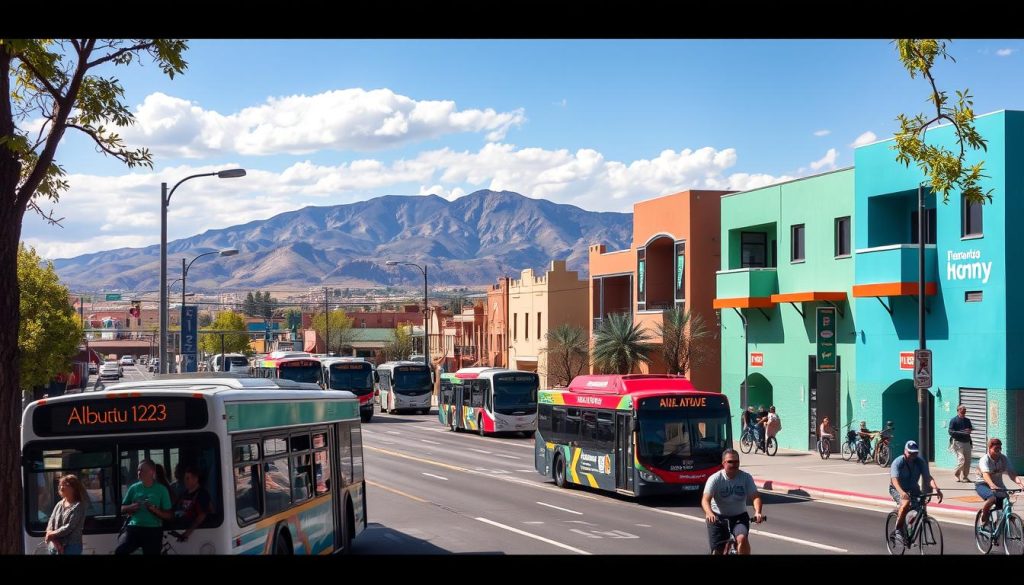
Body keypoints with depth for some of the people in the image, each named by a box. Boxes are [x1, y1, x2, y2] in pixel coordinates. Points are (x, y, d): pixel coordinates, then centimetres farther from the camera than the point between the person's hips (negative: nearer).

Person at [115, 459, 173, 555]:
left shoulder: (161, 490, 2)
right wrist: (131, 507, -6)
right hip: (134, 528, 1)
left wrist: (154, 509, -15)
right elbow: (122, 509, 16)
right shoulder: (134, 488, 9)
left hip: (153, 531, -1)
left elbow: (168, 516, 2)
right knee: (119, 551, -27)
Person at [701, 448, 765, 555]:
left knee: (742, 538, -29)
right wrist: (709, 513, -46)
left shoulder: (746, 477, -7)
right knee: (718, 551, -3)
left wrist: (757, 512, -36)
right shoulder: (715, 479, -14)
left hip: (739, 517, 1)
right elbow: (705, 499, -24)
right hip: (718, 518, -1)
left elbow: (755, 496, -15)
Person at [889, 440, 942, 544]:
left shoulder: (920, 461, -10)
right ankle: (898, 530, -19)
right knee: (906, 502, -34)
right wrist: (902, 492, -54)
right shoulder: (898, 462, -22)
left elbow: (927, 476, -20)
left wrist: (936, 488, -40)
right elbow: (894, 479, -35)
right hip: (897, 489, -5)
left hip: (913, 489, 5)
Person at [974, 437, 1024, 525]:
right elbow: (986, 474, -39)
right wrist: (992, 485, -59)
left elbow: (1012, 473, -20)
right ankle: (984, 519, -10)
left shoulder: (1003, 459, -8)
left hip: (998, 485, 5)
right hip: (983, 484, -5)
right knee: (992, 498, -35)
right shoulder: (985, 459, -22)